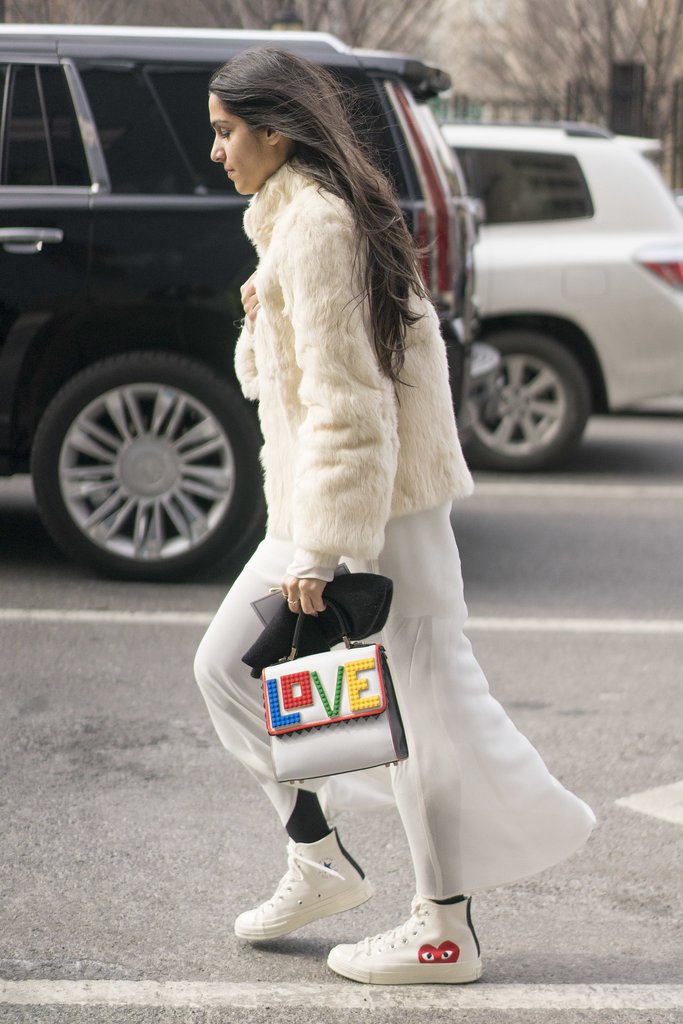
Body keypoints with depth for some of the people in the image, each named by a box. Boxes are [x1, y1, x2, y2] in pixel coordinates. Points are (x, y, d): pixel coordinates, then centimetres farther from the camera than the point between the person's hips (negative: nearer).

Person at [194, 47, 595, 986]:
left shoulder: (315, 222, -16)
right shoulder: (299, 215, 15)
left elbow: (342, 397, -22)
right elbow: (278, 377, 21)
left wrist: (320, 549, -23)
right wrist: (260, 326, -1)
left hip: (372, 507, -11)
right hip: (318, 511, 11)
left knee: (420, 705, -2)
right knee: (227, 666, 13)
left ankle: (445, 932, 6)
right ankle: (320, 861, 21)